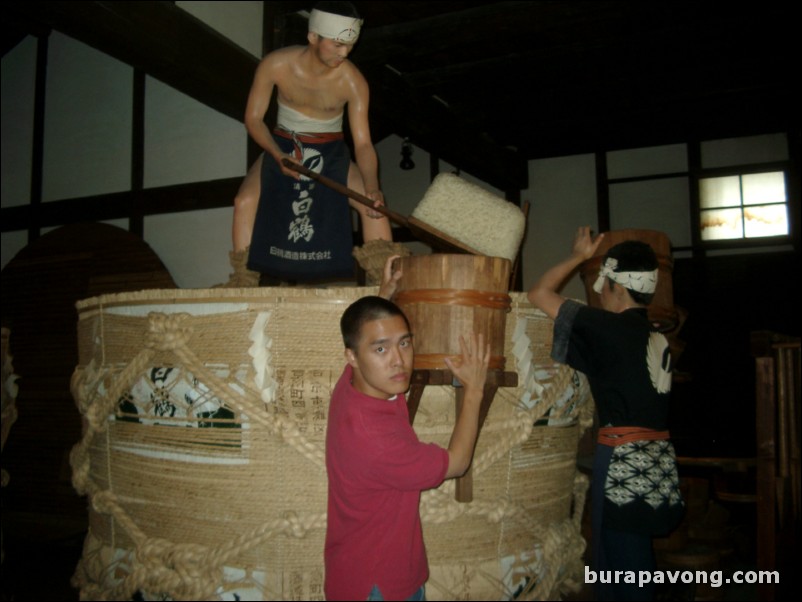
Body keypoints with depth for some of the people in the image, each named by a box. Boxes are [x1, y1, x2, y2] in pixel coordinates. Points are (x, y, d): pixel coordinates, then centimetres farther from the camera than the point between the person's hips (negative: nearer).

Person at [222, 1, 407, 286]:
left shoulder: (352, 81, -20)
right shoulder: (275, 65, -18)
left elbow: (363, 143, -20)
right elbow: (253, 118, -10)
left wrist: (372, 187, -38)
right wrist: (278, 155, -28)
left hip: (331, 152, 0)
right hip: (282, 145, 1)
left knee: (373, 204, -21)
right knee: (245, 201, -23)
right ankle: (243, 281, -13)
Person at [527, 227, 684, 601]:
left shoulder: (608, 328, -10)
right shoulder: (658, 337, 11)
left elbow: (539, 294, -5)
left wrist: (577, 256, 7)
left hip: (623, 456, -8)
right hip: (658, 456, 8)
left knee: (619, 562, -2)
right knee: (636, 556, 18)